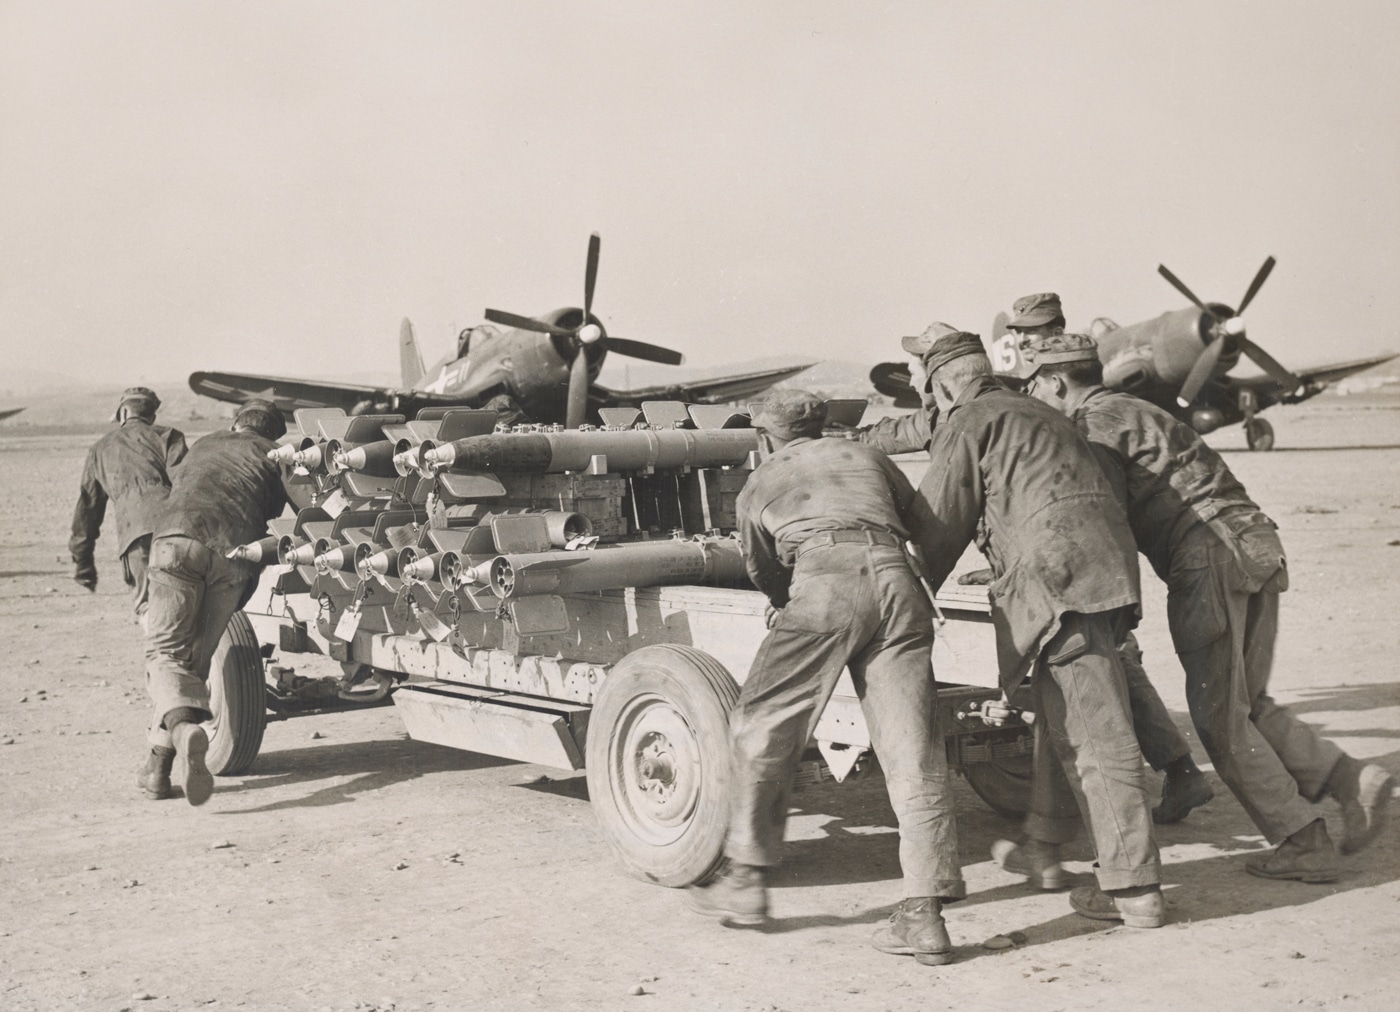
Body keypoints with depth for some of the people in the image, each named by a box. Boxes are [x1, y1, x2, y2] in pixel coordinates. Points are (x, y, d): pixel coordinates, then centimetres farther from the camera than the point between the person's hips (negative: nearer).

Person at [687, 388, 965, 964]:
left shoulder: (757, 486, 26)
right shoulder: (865, 456, 32)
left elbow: (764, 575, 32)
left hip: (823, 584, -3)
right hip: (896, 581, 3)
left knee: (762, 726, 11)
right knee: (913, 751, 3)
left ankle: (746, 879, 15)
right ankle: (924, 915, 0)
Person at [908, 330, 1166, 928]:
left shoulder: (967, 422, 4)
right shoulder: (1036, 414, 30)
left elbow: (941, 523, 5)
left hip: (1059, 573, -9)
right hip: (1104, 562, 9)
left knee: (1093, 732, -10)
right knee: (1061, 709, 23)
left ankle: (1134, 888, -9)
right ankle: (1048, 835, 37)